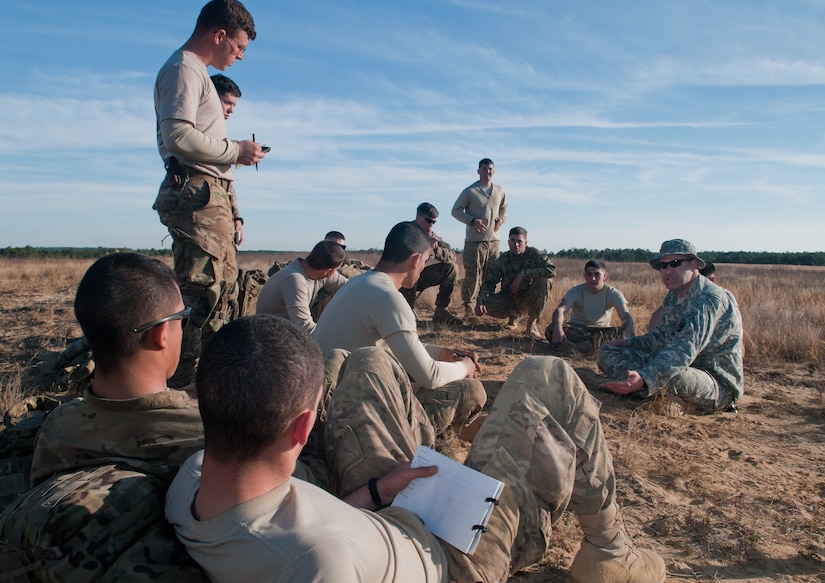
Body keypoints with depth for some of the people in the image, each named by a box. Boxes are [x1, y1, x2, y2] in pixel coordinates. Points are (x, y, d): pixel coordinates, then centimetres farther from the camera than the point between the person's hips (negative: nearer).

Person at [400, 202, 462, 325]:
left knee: (451, 267, -10)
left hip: (421, 276, 6)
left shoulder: (432, 236, 4)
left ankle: (441, 312, -8)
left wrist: (436, 249, -21)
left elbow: (452, 255, -2)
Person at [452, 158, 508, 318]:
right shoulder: (470, 191, -3)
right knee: (472, 275, -5)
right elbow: (456, 210, 0)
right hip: (474, 240, -5)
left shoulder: (499, 191, 12)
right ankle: (468, 307, 6)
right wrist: (472, 220, -14)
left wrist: (501, 219, 5)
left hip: (493, 240, 5)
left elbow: (504, 208, 27)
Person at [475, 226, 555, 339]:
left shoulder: (533, 254, -12)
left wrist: (523, 274, -30)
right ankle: (515, 314, 8)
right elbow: (489, 283, -8)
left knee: (544, 282, -30)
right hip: (509, 298, 2)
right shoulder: (502, 261, -6)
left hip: (529, 299, -2)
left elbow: (551, 270, -25)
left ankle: (531, 323, -15)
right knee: (486, 305, -26)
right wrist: (480, 301, -28)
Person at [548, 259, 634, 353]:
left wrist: (625, 336, -46)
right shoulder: (576, 291, -12)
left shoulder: (613, 293, -10)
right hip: (576, 329, 0)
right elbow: (560, 310, -29)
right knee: (552, 330, -33)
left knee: (629, 334, -30)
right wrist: (558, 328, -53)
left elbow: (626, 316, -23)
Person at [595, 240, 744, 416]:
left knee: (675, 376, -44)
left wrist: (644, 379, -49)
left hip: (719, 384, -8)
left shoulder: (710, 300, -22)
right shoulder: (673, 297, 7)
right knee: (607, 352, -2)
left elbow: (684, 351, -37)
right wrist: (629, 343, 7)